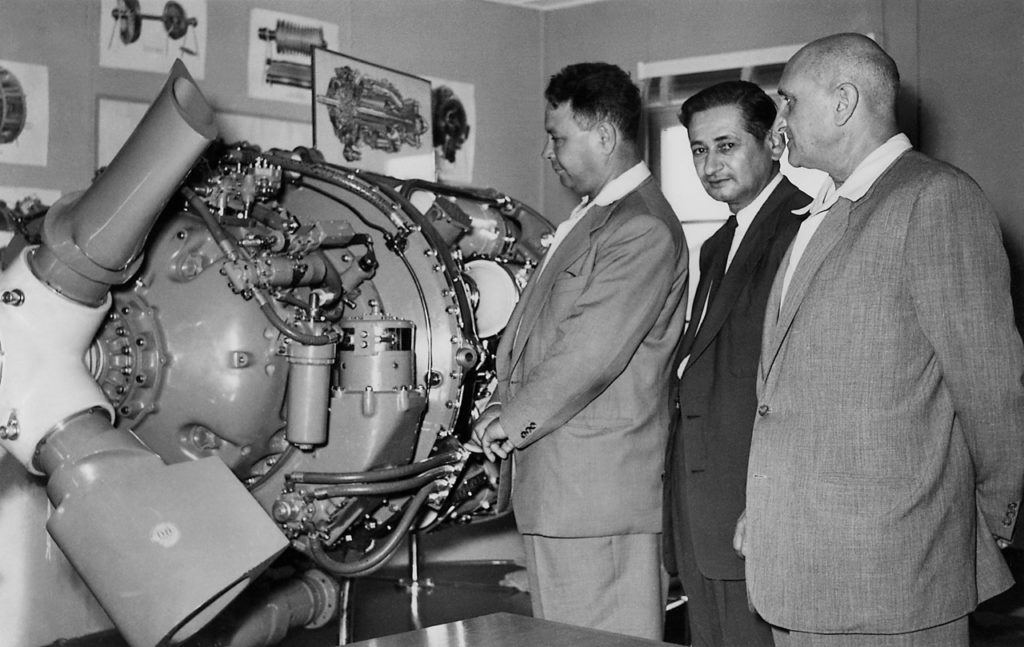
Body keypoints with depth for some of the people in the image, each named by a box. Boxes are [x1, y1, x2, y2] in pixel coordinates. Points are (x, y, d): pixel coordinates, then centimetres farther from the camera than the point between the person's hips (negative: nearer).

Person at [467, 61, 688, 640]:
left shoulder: (644, 229, -16)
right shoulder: (592, 215, 17)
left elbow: (590, 354, -21)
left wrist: (514, 420, -9)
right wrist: (509, 407, 6)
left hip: (601, 491, -10)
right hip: (559, 486, 10)